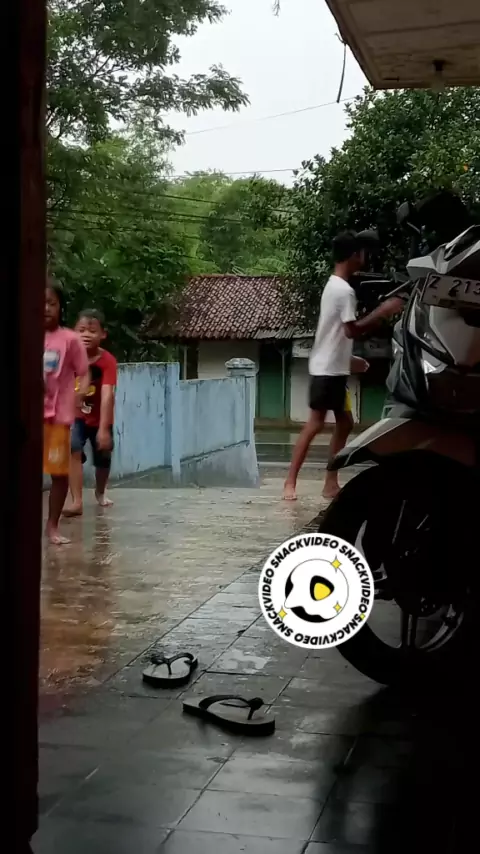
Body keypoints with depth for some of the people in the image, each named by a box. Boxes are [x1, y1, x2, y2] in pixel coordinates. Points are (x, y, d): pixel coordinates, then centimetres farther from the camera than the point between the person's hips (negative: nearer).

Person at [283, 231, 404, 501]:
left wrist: (349, 359, 23)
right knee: (315, 425, -8)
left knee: (345, 423, 11)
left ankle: (331, 483, 13)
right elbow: (352, 330, -22)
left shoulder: (334, 285, 15)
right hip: (328, 370, -10)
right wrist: (384, 311, -14)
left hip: (334, 368, 10)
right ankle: (291, 482, -5)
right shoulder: (344, 290, -16)